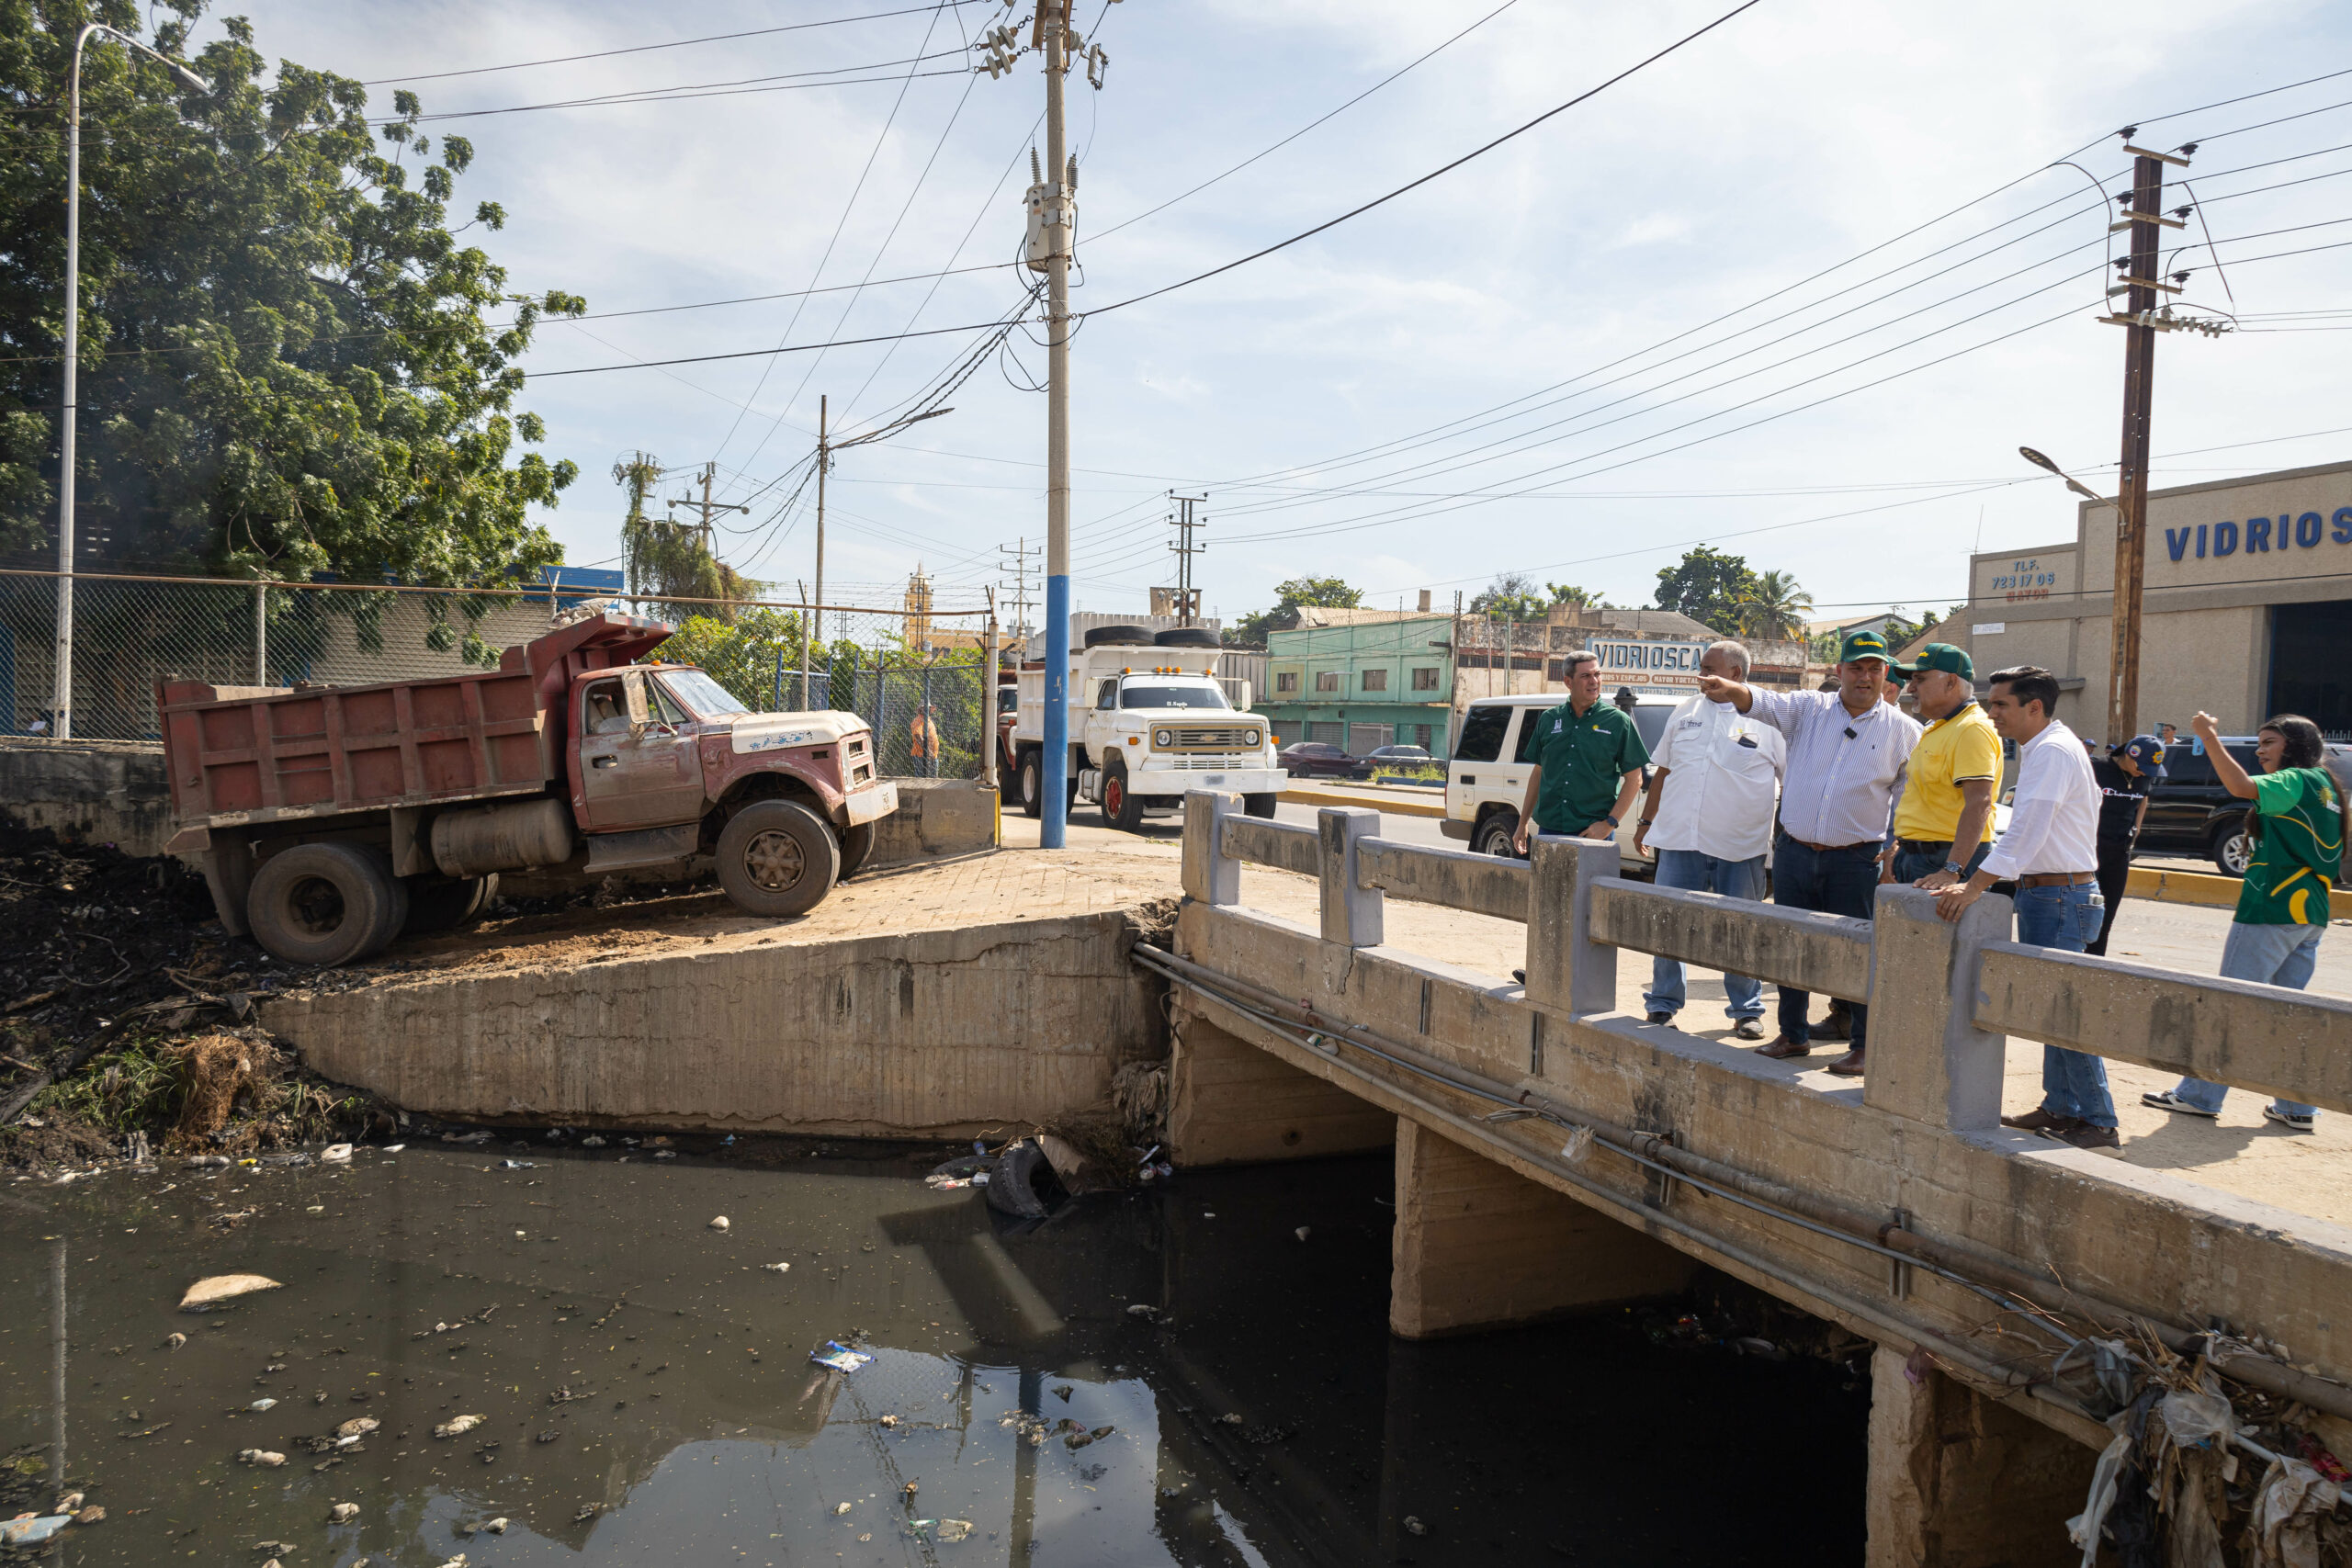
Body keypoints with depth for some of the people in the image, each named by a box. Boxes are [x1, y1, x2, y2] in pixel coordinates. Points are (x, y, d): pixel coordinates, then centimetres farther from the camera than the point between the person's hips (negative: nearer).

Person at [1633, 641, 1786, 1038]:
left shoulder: (1767, 718, 0)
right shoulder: (1685, 713, 13)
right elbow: (1662, 771, 19)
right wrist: (1646, 821, 16)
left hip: (1741, 847, -3)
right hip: (1679, 840, 3)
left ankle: (1747, 1011, 19)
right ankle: (1662, 1004, 18)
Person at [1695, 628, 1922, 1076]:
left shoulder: (1903, 730, 2)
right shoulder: (1808, 709, 4)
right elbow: (1764, 702, -14)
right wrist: (1728, 690, -36)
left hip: (1855, 861, -2)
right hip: (1794, 851, 2)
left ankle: (1865, 1047, 13)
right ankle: (1793, 1035, 26)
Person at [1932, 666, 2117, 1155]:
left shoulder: (2052, 752, -16)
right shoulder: (2042, 748, 16)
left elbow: (2026, 831, -25)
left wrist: (1975, 885, -28)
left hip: (2058, 895, -11)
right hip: (2047, 892, 11)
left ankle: (2099, 1125, -3)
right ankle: (2059, 1107, 23)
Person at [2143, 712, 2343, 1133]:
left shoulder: (2295, 782, -11)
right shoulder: (2324, 786, 16)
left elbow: (2242, 787, -30)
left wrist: (2209, 736, -26)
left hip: (2273, 910, -9)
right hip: (2310, 913, 9)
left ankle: (2198, 1096, 2)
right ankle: (2298, 1108, 14)